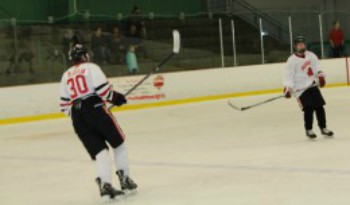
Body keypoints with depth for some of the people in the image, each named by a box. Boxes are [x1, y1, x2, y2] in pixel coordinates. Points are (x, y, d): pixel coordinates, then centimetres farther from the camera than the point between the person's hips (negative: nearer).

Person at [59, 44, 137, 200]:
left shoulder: (66, 76, 20)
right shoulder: (91, 68, 3)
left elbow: (64, 105, 18)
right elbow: (102, 89, -11)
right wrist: (115, 97, 5)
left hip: (77, 117, 5)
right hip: (95, 109, -5)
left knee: (99, 151, 2)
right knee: (118, 143, 12)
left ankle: (104, 184, -18)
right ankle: (124, 180, 8)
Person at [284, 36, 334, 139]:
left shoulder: (310, 55, 4)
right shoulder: (292, 60, -12)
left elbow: (316, 65, 16)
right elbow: (289, 75, -15)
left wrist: (320, 75, 2)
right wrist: (288, 89, -25)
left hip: (313, 85, 5)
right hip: (301, 89, -5)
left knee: (319, 107, 4)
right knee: (309, 109, -13)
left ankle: (323, 128, 17)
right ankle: (308, 130, 3)